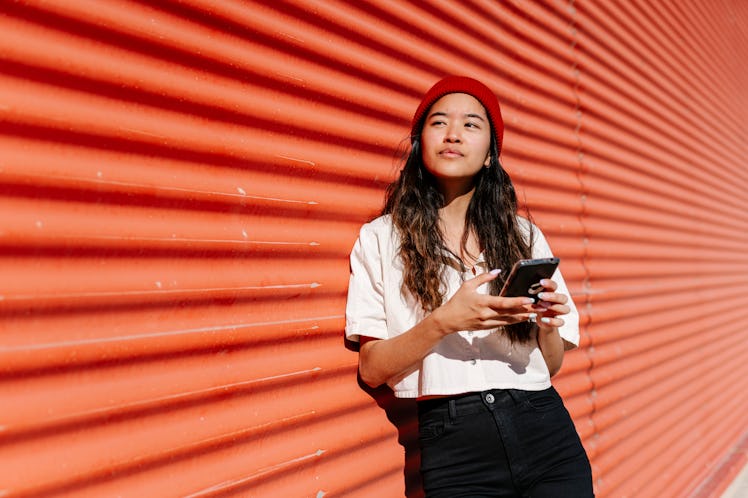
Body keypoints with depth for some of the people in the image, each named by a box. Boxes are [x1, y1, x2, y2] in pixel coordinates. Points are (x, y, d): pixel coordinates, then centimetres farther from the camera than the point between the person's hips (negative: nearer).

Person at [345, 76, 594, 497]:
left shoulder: (525, 235, 10)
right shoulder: (380, 239, 2)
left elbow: (551, 366, 11)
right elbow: (372, 370, -4)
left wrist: (549, 324, -10)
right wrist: (444, 322, -18)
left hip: (545, 433, 3)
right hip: (455, 444, -2)